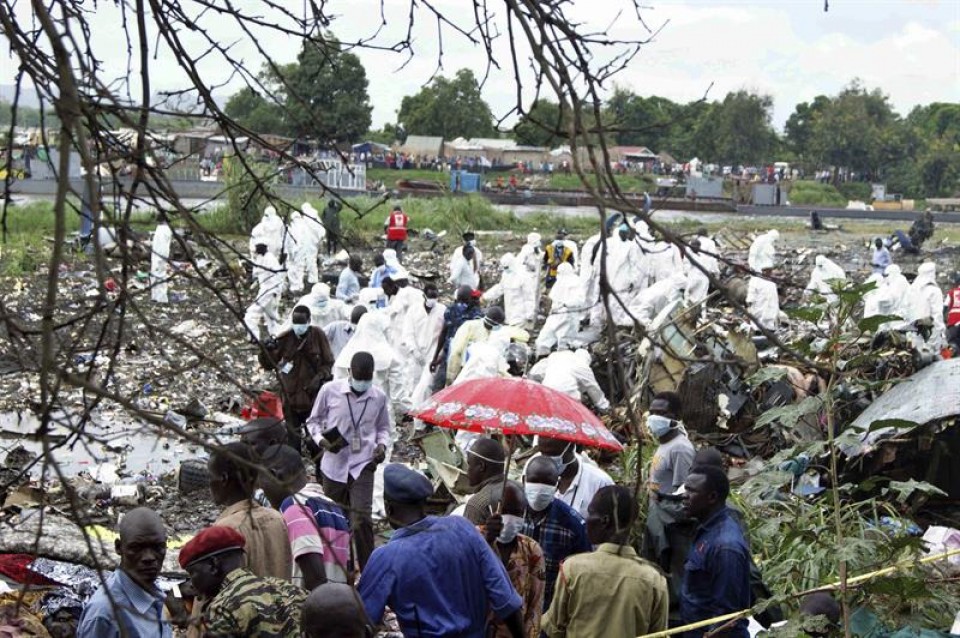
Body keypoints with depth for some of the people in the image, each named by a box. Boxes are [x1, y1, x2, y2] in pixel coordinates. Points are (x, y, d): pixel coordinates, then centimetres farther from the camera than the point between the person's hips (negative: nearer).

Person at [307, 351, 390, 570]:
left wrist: (382, 444, -1)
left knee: (362, 519, -14)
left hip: (362, 464, -1)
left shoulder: (379, 397, 2)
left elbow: (383, 427, 18)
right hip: (334, 464, 1)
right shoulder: (330, 390, -4)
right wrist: (321, 439, -10)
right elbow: (313, 420, 8)